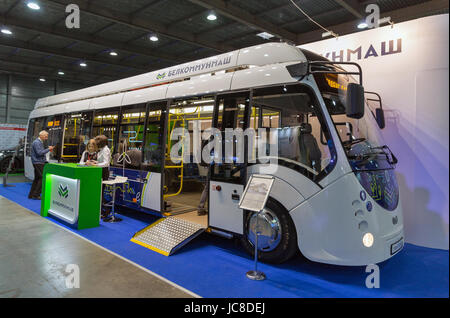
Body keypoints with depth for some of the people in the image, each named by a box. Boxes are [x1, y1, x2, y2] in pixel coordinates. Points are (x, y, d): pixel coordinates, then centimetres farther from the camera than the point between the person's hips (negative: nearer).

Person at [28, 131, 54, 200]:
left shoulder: (40, 142, 18)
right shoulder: (37, 142, -14)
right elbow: (39, 153, -23)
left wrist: (48, 149, 9)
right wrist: (48, 149, -15)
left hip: (39, 162, 10)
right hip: (38, 163, -10)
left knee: (37, 178, 12)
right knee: (42, 178, -9)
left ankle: (31, 195, 17)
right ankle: (36, 195, -6)